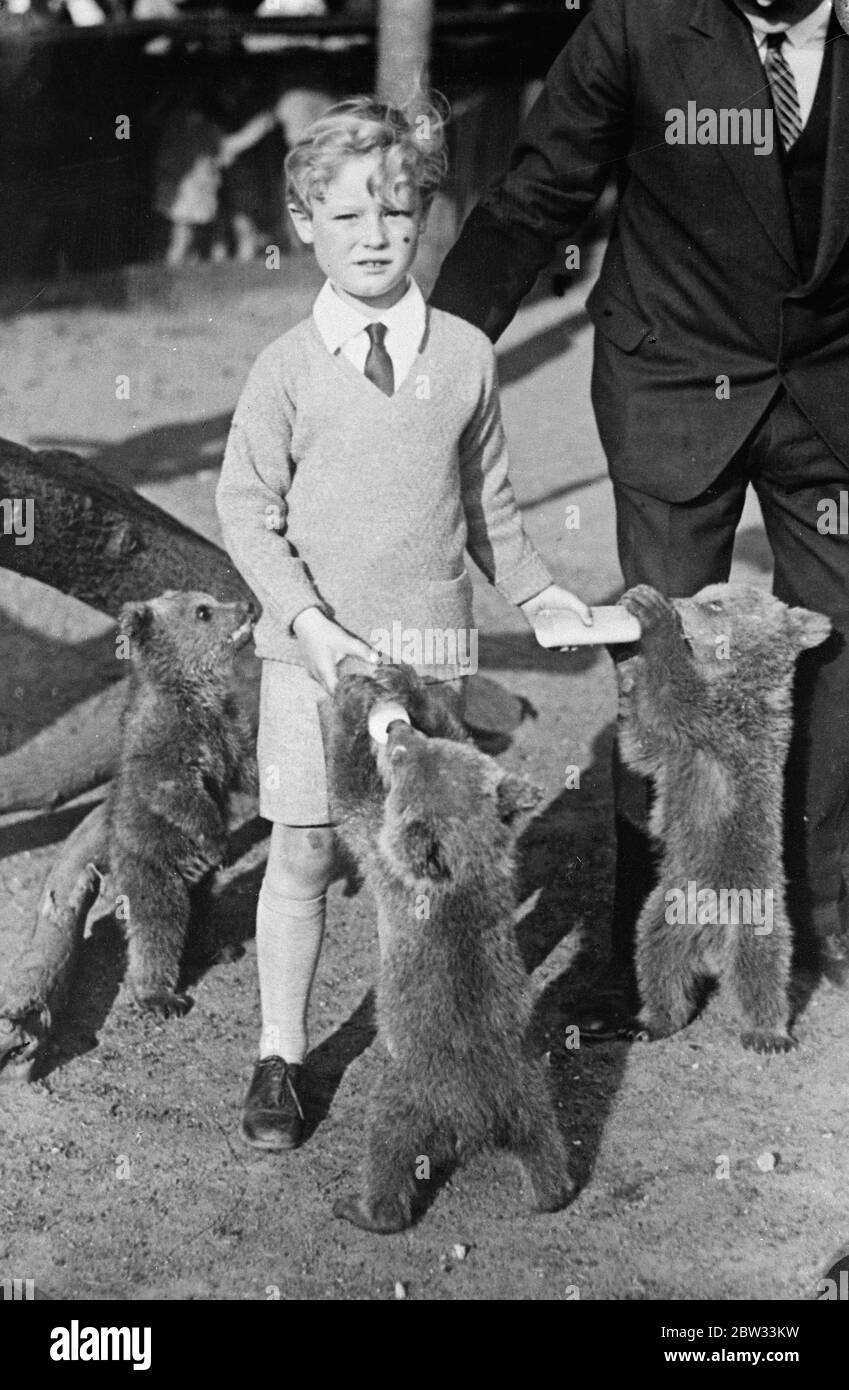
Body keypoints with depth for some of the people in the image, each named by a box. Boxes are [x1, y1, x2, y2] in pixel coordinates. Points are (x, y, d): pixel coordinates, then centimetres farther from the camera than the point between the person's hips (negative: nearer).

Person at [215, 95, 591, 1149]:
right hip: (312, 653, -1)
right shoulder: (289, 367, -4)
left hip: (429, 648, 1)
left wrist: (535, 590, 15)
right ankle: (280, 1055, 16)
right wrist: (308, 619, -13)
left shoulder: (464, 355, 3)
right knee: (302, 852, 3)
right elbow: (246, 512, -3)